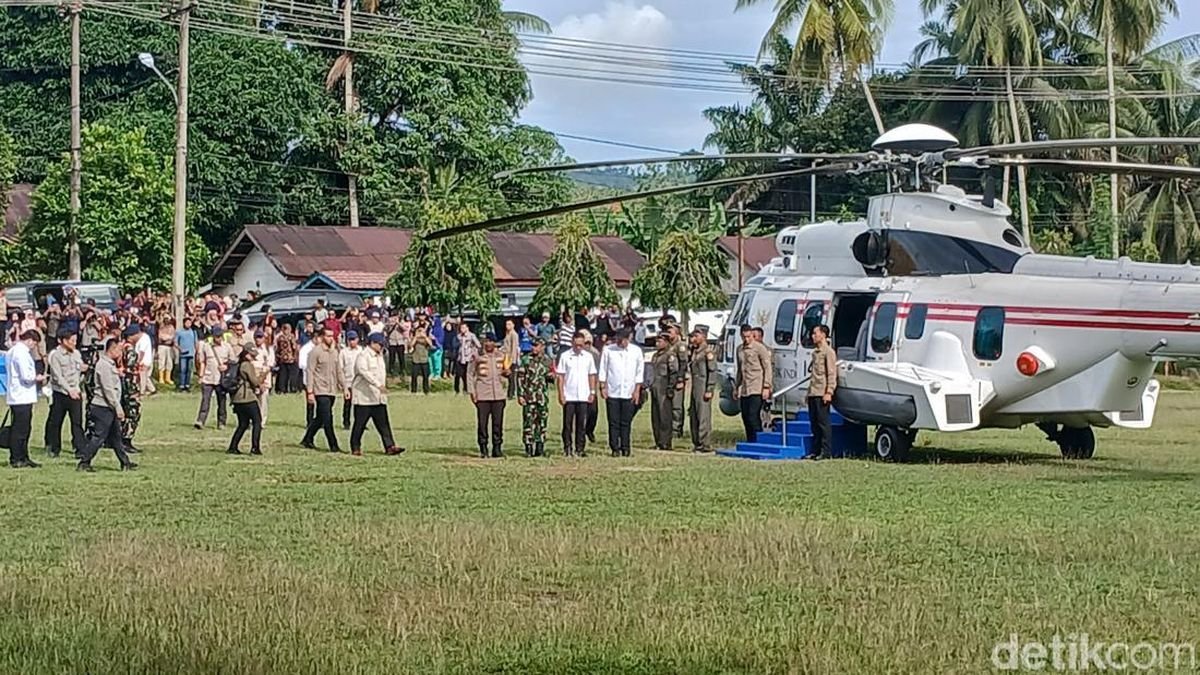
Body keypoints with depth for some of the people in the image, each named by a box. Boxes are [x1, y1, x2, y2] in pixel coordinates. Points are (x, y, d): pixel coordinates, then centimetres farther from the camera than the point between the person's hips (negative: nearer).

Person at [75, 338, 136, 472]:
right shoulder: (104, 365, -17)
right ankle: (84, 462, -2)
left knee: (116, 436, 14)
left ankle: (125, 463, 20)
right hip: (102, 407, -10)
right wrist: (118, 408, -20)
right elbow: (108, 390, -21)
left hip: (110, 407, 10)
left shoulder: (110, 364, 15)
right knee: (98, 436, -7)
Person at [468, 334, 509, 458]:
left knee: (498, 422, 3)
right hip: (482, 395, -3)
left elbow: (504, 371, 21)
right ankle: (483, 449, 5)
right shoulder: (478, 356, 0)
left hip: (498, 395, 3)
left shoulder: (501, 356, 9)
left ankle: (497, 448, 10)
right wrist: (471, 392, -5)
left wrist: (506, 372, -4)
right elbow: (470, 374, 3)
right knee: (482, 423, -2)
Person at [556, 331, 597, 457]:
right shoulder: (565, 356, 0)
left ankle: (580, 448, 7)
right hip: (569, 397, -2)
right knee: (567, 423, 1)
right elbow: (560, 376, -1)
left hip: (583, 396, 2)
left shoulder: (588, 357, 7)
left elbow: (592, 375, 12)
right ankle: (567, 448, 7)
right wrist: (561, 394, -6)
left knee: (582, 424, 3)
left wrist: (592, 392, 4)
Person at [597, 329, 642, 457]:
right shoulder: (608, 350, 3)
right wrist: (603, 387, -1)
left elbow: (639, 373, 9)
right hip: (612, 393, -1)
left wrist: (637, 390, 3)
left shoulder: (636, 351, 6)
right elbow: (603, 370, 5)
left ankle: (625, 448, 8)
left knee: (626, 422, 2)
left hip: (629, 393, 1)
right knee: (613, 422, -2)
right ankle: (615, 448, 2)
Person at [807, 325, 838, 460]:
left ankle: (825, 451, -5)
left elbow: (832, 373, -13)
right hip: (813, 392, 9)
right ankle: (816, 450, 14)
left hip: (822, 393, -9)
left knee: (823, 422, -6)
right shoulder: (815, 351, 19)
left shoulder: (828, 351, -7)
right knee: (814, 422, 10)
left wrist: (829, 392, -19)